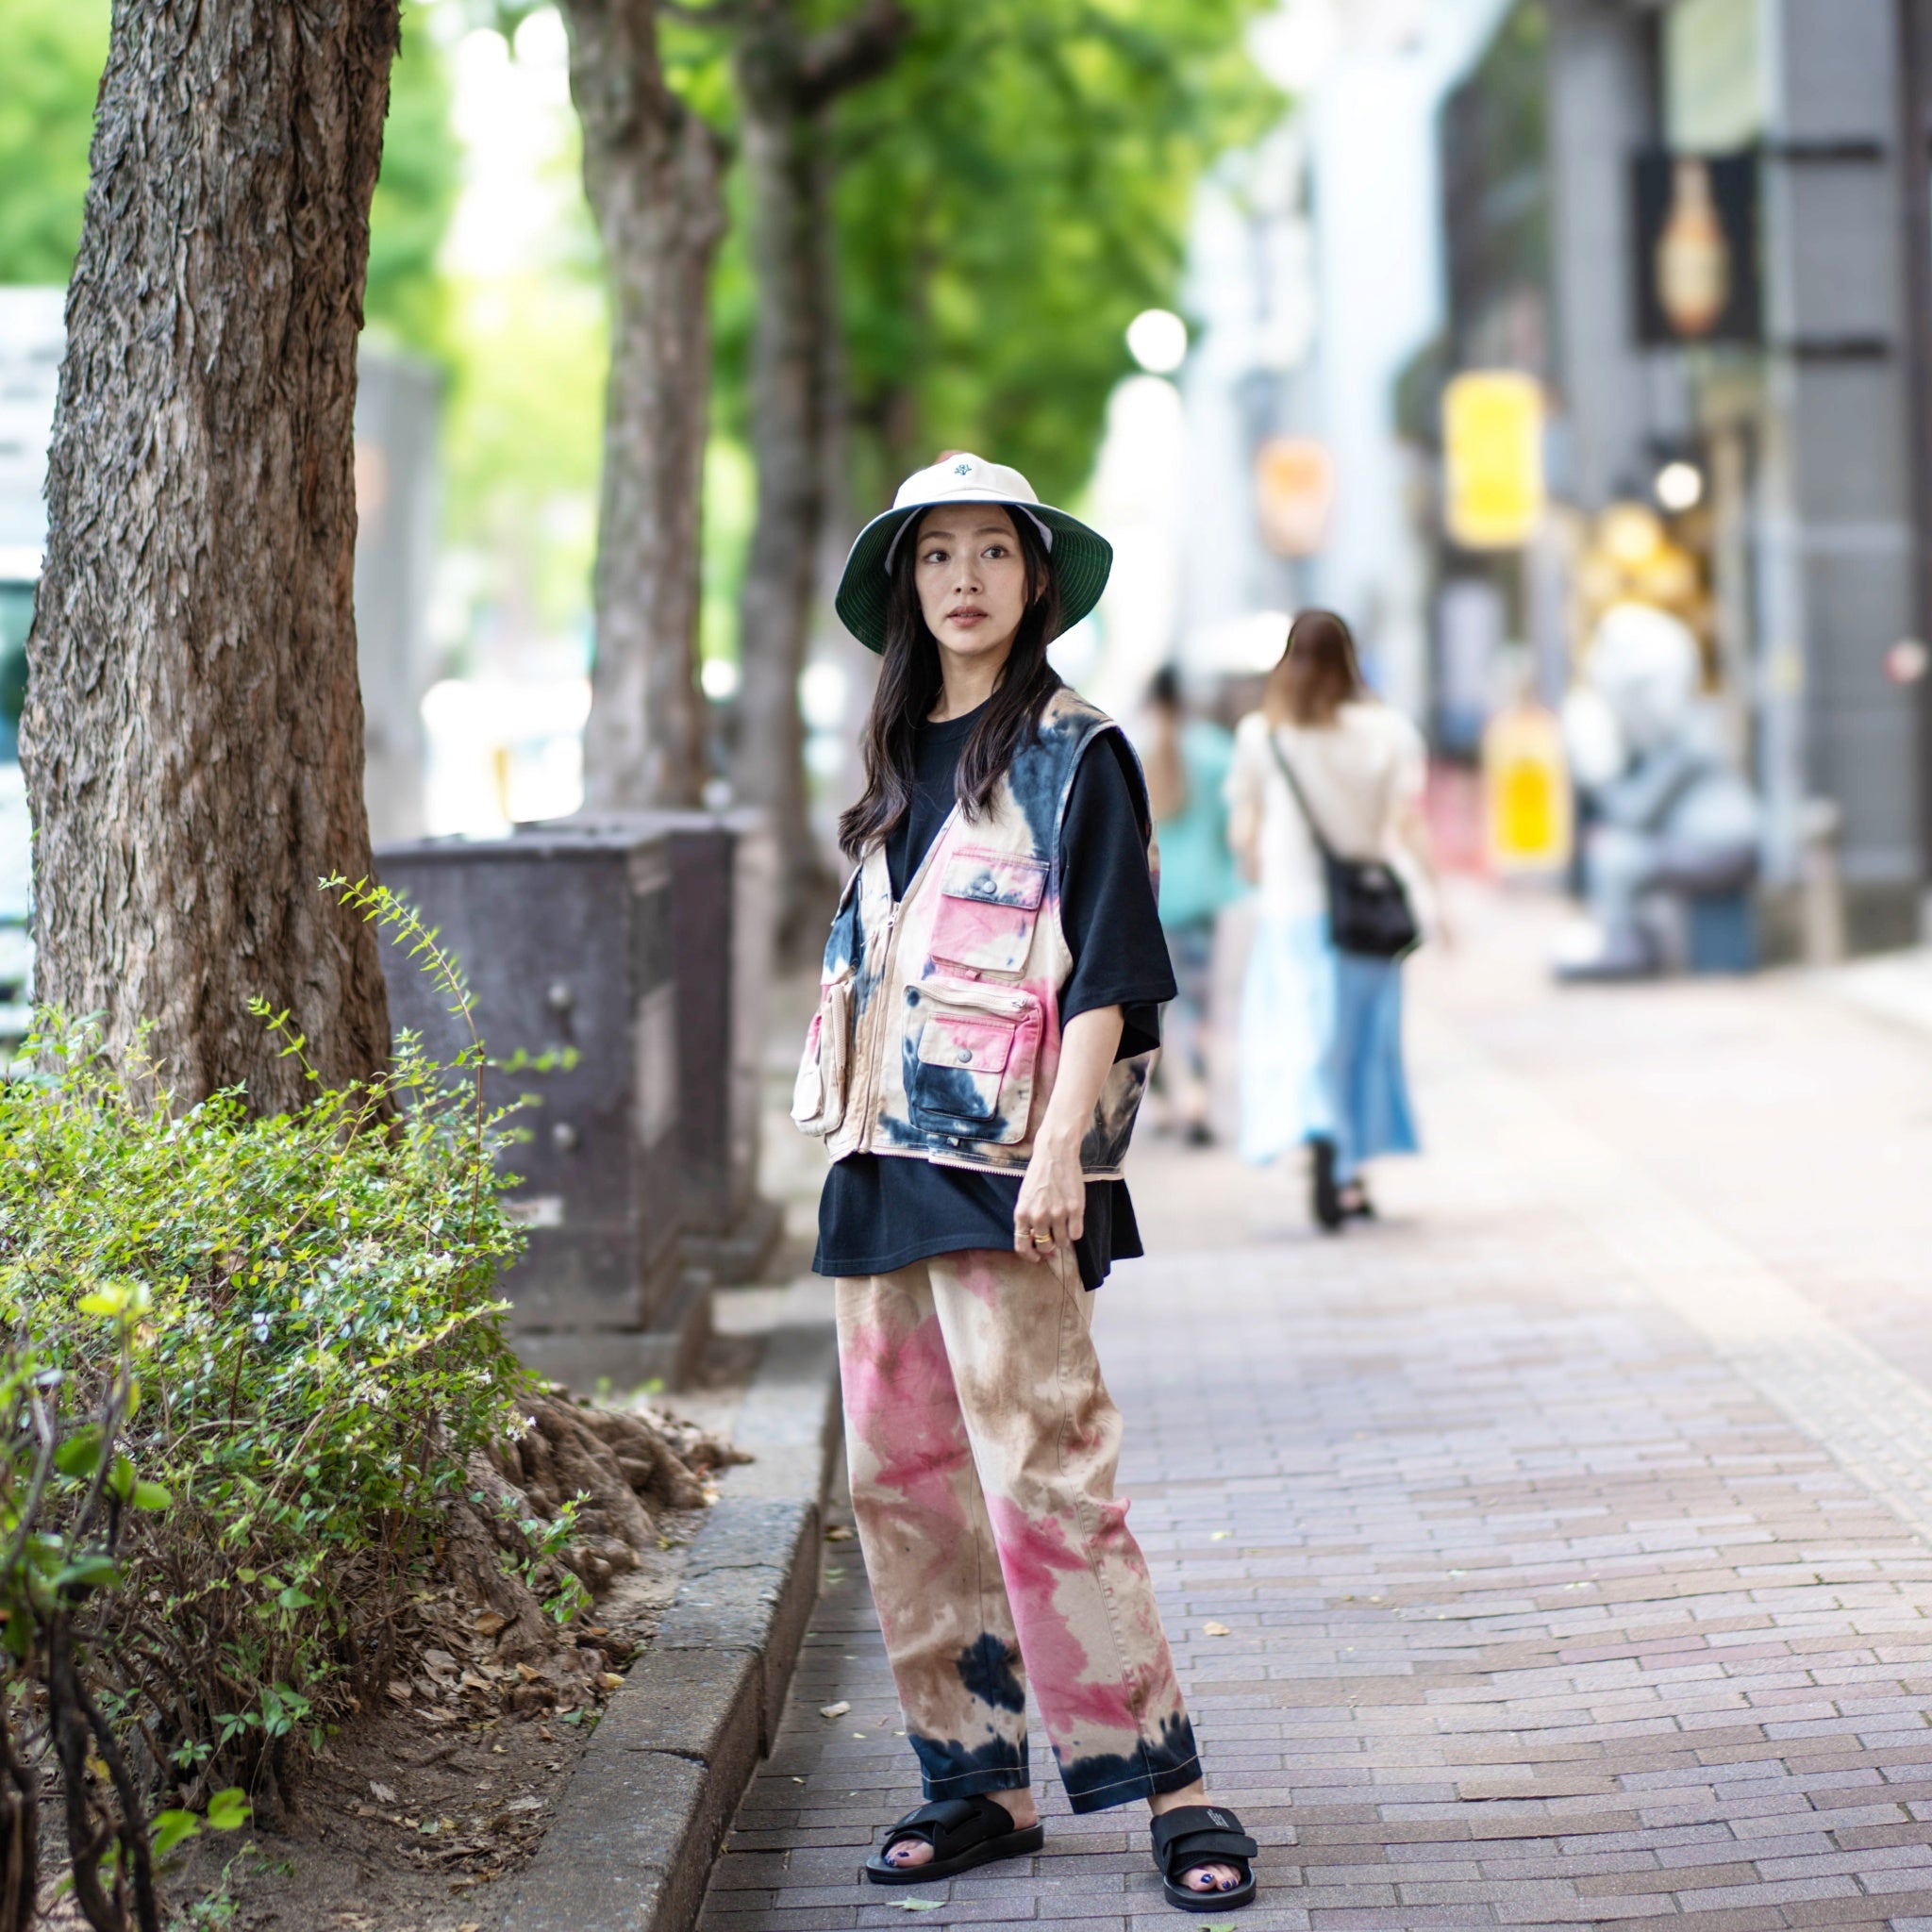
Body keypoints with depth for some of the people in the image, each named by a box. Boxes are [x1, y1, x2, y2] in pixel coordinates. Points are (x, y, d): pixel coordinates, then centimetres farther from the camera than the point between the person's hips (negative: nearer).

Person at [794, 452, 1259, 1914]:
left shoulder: (1072, 755, -3)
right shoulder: (900, 766, 17)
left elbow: (1105, 972, -9)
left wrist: (1060, 1149, -18)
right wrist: (851, 1150, 16)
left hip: (1003, 1172, -7)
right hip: (884, 1165, 7)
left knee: (1042, 1475, -12)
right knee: (902, 1481, 7)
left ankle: (1168, 1785, -6)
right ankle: (980, 1780, 16)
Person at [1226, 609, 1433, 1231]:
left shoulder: (1258, 735, -6)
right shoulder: (1387, 730, -4)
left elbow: (1243, 830, 0)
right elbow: (1406, 824, -8)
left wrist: (1258, 876, 19)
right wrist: (1429, 898, -4)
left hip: (1291, 908, -2)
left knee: (1298, 1035, -2)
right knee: (1362, 1038, 15)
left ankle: (1318, 1139, -29)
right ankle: (1352, 1176, 22)